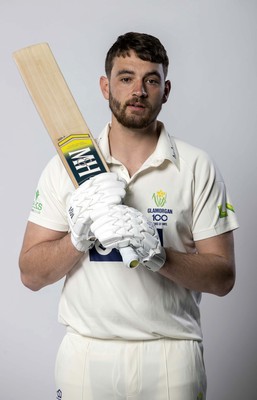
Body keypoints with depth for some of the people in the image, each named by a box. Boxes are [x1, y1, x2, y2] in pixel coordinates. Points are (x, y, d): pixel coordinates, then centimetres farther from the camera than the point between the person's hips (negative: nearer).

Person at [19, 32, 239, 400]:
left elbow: (222, 277, -6)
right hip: (85, 351, 1)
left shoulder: (197, 168, -4)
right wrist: (81, 236, -20)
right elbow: (31, 275, -2)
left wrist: (157, 255, -22)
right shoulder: (66, 165, -1)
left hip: (170, 353, 0)